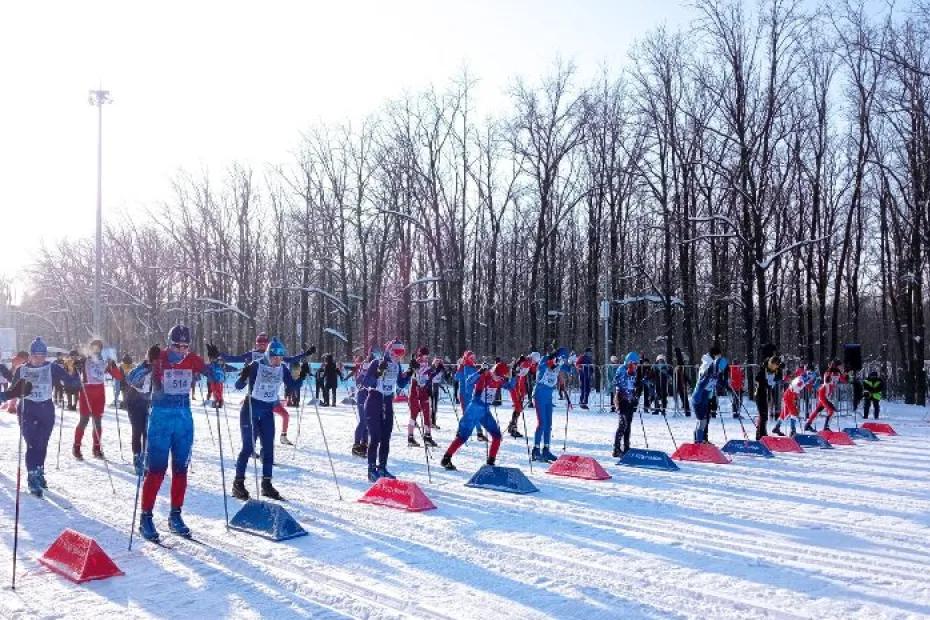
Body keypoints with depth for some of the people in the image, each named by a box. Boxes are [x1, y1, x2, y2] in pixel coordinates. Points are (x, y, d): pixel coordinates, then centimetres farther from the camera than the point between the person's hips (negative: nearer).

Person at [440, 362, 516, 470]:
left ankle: (490, 462, 11)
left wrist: (510, 378, -10)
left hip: (486, 411, 7)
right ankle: (446, 459, 3)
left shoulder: (499, 380, 1)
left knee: (497, 435, 1)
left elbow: (510, 387, 9)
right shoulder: (483, 376, -18)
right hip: (475, 408, -7)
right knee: (463, 436, -7)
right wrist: (479, 372, -45)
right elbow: (469, 382, -32)